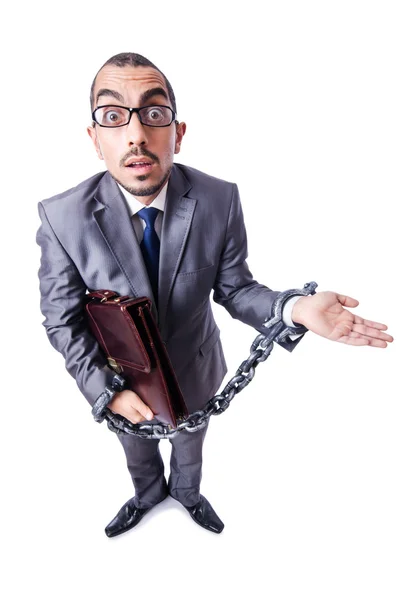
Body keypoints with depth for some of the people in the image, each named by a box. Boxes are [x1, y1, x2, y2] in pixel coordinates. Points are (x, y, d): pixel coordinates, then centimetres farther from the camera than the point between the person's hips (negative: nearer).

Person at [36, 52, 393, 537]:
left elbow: (234, 288, -15)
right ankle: (147, 495, 67)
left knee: (189, 443, 32)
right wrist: (103, 388, -26)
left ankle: (187, 493, 67)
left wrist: (294, 310, -33)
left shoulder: (220, 201, -25)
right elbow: (62, 319, -16)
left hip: (194, 369, 1)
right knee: (138, 452, 31)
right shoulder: (62, 218, -27)